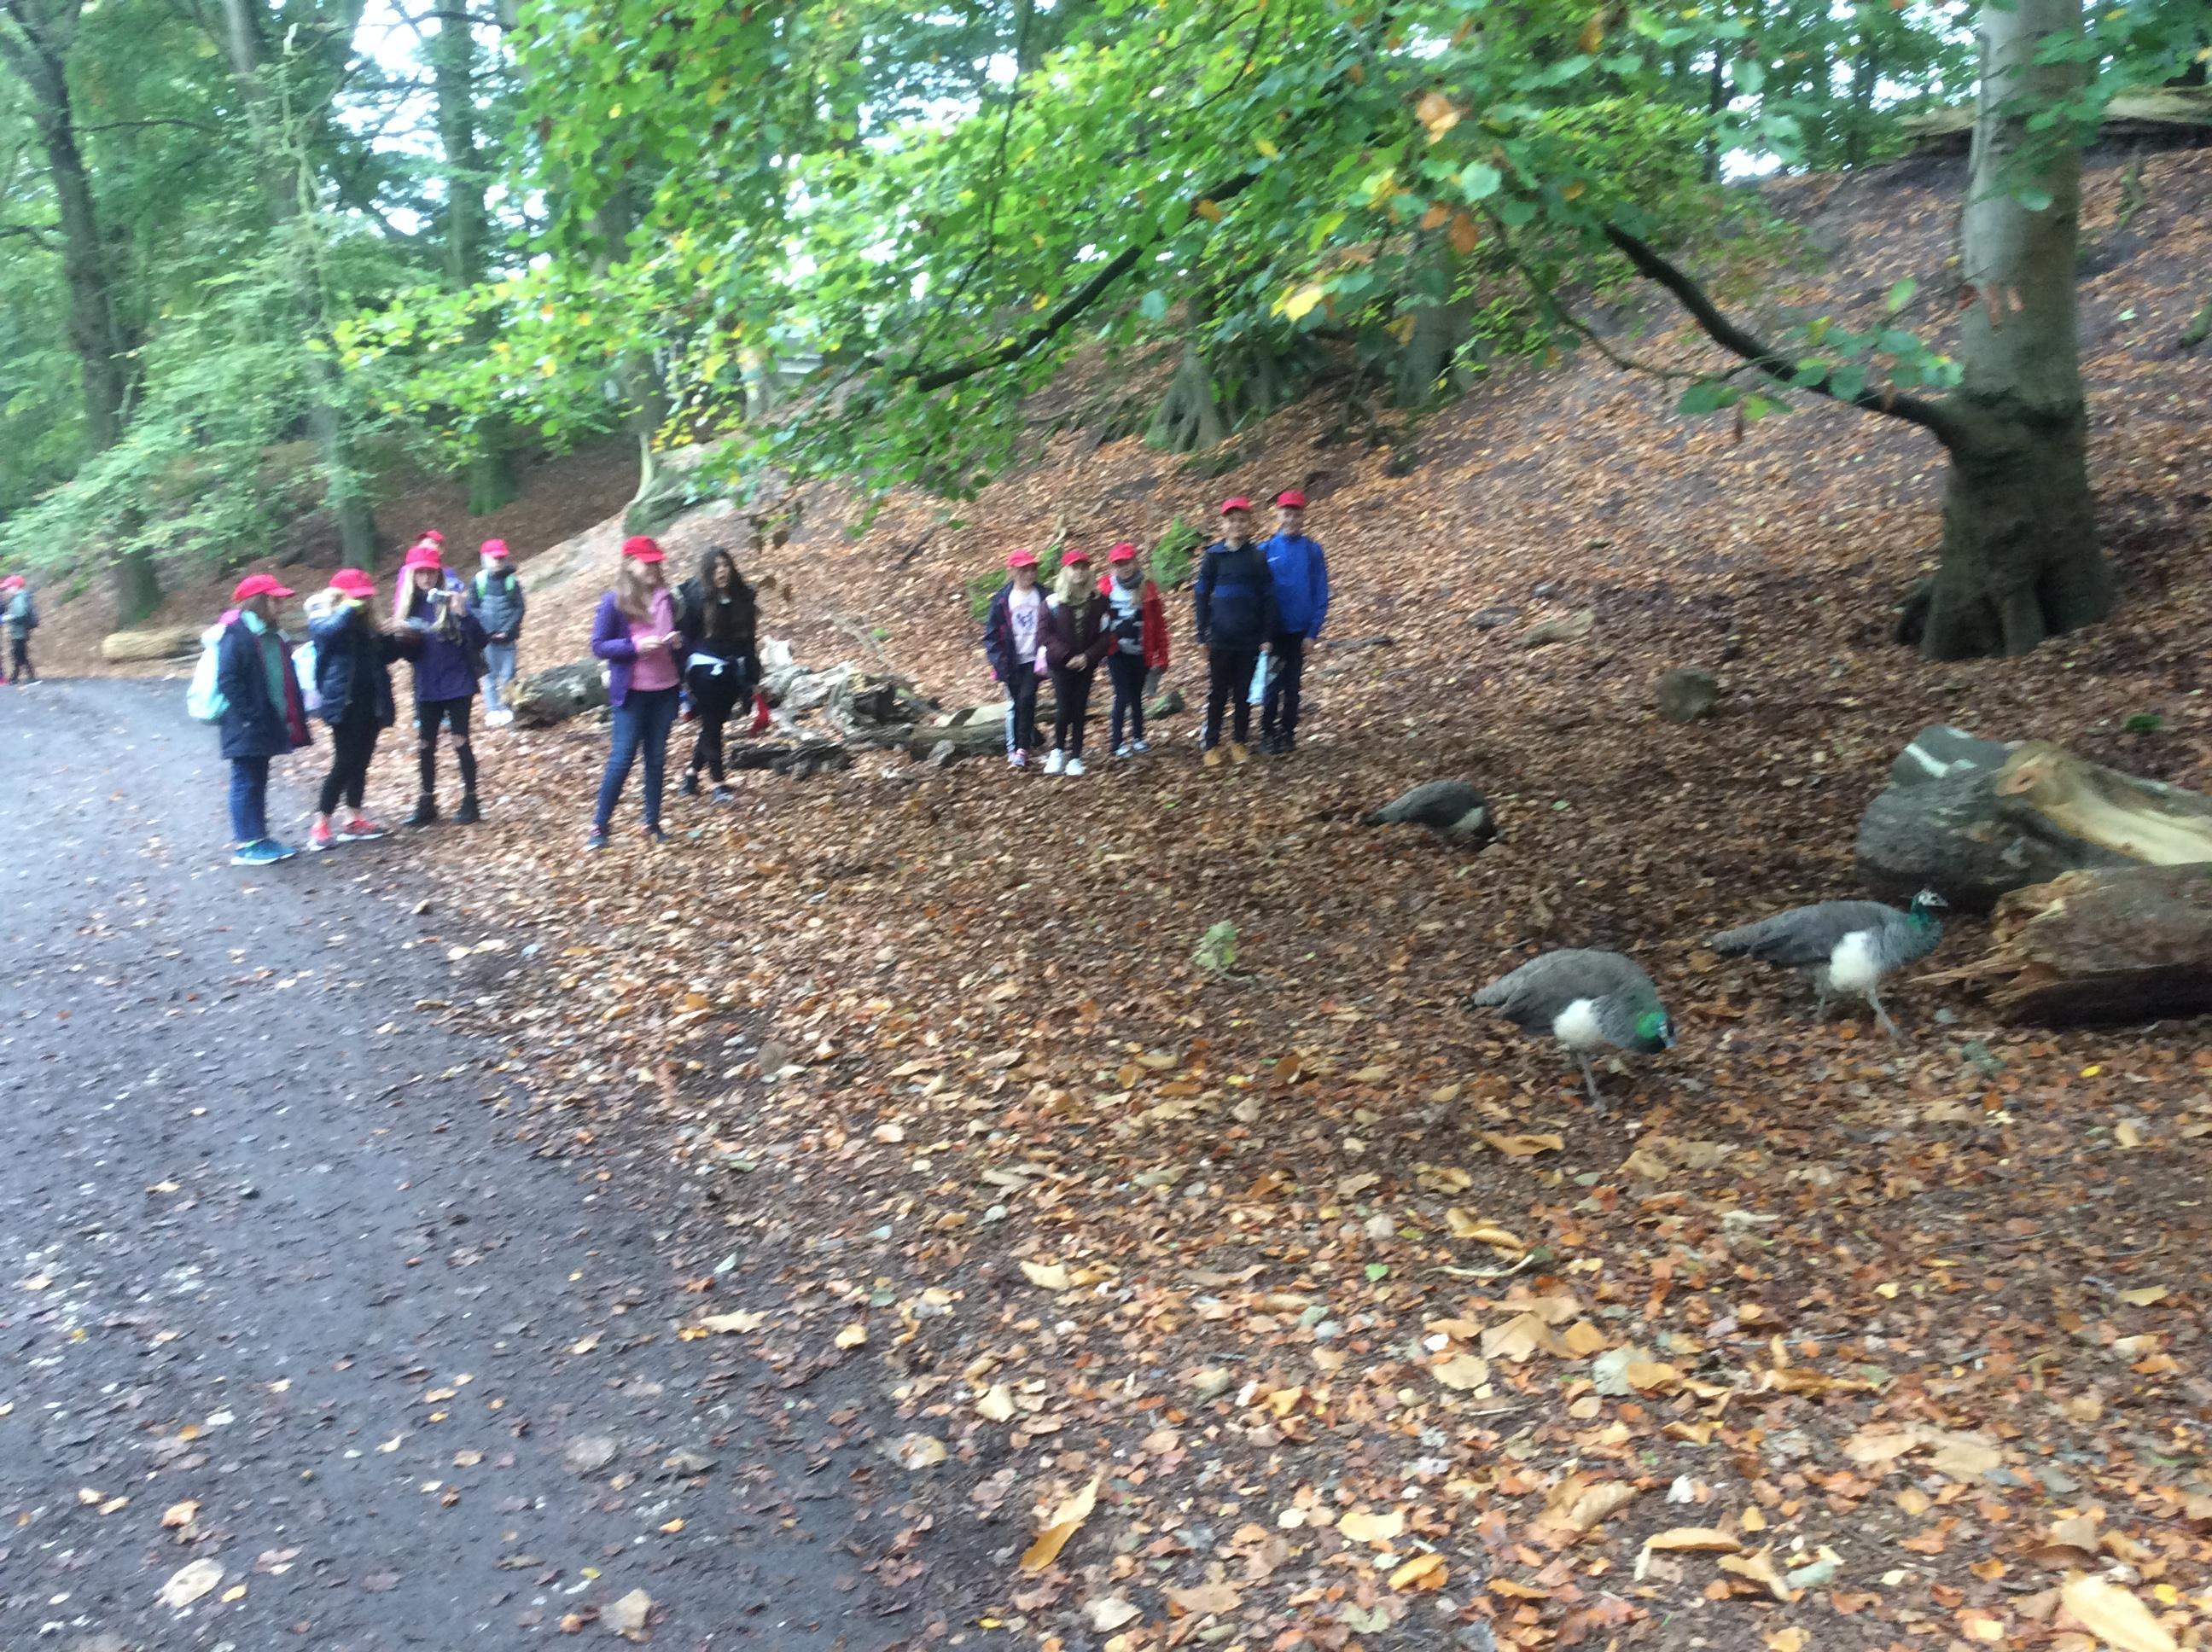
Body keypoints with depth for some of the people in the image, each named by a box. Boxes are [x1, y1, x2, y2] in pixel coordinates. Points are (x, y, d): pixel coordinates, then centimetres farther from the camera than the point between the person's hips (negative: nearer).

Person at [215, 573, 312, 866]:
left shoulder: (270, 634, 14)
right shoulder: (236, 633, -14)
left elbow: (284, 678, 18)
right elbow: (227, 680, -19)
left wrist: (293, 717, 11)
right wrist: (249, 717, -21)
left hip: (267, 725, 9)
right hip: (247, 728, -9)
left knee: (258, 783, 14)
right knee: (246, 783, -2)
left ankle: (259, 838, 21)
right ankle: (245, 845, 2)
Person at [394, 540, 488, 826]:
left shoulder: (452, 598, -8)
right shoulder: (408, 604, 5)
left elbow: (479, 641, -15)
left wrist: (462, 613, -29)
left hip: (457, 683, -5)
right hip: (426, 687, 5)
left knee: (460, 741, 0)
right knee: (425, 745, 10)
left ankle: (470, 802, 10)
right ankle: (427, 804, 21)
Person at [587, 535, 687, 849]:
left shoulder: (666, 598, 6)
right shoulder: (614, 602, -8)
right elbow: (598, 646, -9)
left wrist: (678, 642, -6)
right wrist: (636, 646, -21)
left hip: (665, 690, 5)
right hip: (632, 693, -4)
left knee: (656, 758, 10)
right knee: (622, 758, -2)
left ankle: (652, 824, 19)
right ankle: (599, 825, 9)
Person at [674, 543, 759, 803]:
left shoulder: (743, 596, 2)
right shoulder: (695, 597, -10)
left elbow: (748, 639, 7)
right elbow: (685, 636, -8)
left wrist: (752, 678, 7)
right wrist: (684, 676, -11)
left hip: (733, 671, 4)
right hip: (706, 670, -4)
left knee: (716, 723, 11)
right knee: (712, 725, 1)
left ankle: (693, 772, 27)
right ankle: (719, 782, 8)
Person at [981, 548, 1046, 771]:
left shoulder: (1043, 597, -1)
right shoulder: (1003, 600, -3)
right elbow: (992, 633, 1)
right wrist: (999, 661, -7)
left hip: (1033, 659, -1)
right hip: (1013, 662, 1)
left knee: (1026, 700, -14)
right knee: (1015, 704, 9)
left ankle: (1022, 750, -11)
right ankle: (1014, 749, 20)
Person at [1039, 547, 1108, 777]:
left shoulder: (1099, 600, -2)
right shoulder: (1054, 601, -6)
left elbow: (1106, 634, -1)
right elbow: (1043, 633, -8)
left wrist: (1088, 656, -13)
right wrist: (1065, 655, -17)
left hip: (1086, 664, 2)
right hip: (1060, 664, -1)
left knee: (1080, 711, 4)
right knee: (1063, 709, -7)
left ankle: (1075, 758, 14)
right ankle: (1058, 751, 16)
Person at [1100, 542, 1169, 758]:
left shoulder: (1147, 589, -2)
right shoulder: (1105, 589, -7)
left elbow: (1159, 624, 1)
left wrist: (1161, 656, 1)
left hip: (1140, 653, 2)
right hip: (1117, 653, -2)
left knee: (1137, 696, 13)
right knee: (1123, 696, -5)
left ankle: (1138, 738, 27)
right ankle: (1117, 743, 5)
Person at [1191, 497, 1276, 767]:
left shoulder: (1258, 557, 2)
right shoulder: (1213, 556, 0)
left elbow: (1268, 599, 4)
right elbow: (1201, 596, 2)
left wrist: (1266, 637, 0)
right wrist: (1202, 635, -2)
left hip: (1250, 640, 1)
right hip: (1220, 640, -1)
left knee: (1245, 693, 8)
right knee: (1217, 694, 5)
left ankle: (1239, 742, 21)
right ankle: (1211, 745, 13)